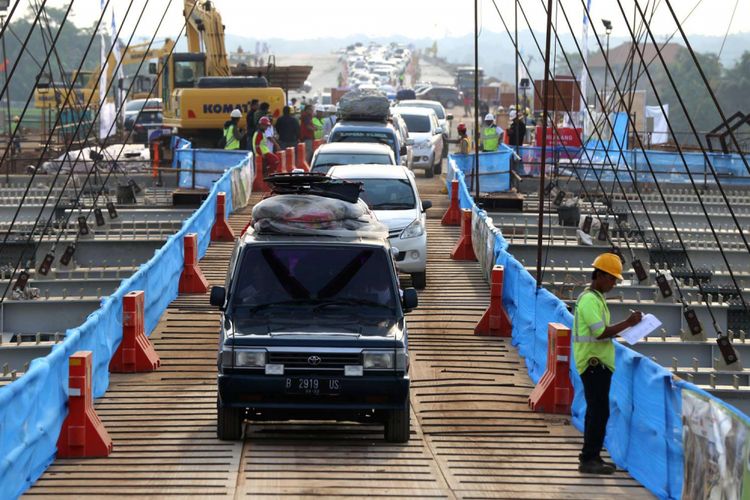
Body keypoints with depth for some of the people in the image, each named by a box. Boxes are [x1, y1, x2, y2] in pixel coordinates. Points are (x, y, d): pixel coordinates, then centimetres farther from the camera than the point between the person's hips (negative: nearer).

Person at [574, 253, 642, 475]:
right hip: (594, 363, -11)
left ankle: (591, 457, 18)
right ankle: (589, 459, -9)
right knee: (599, 411, -11)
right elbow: (601, 333, -23)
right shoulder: (589, 300, -16)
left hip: (599, 363, 11)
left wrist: (620, 331, 12)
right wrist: (627, 323, -18)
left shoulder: (596, 298, 17)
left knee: (596, 411, 13)